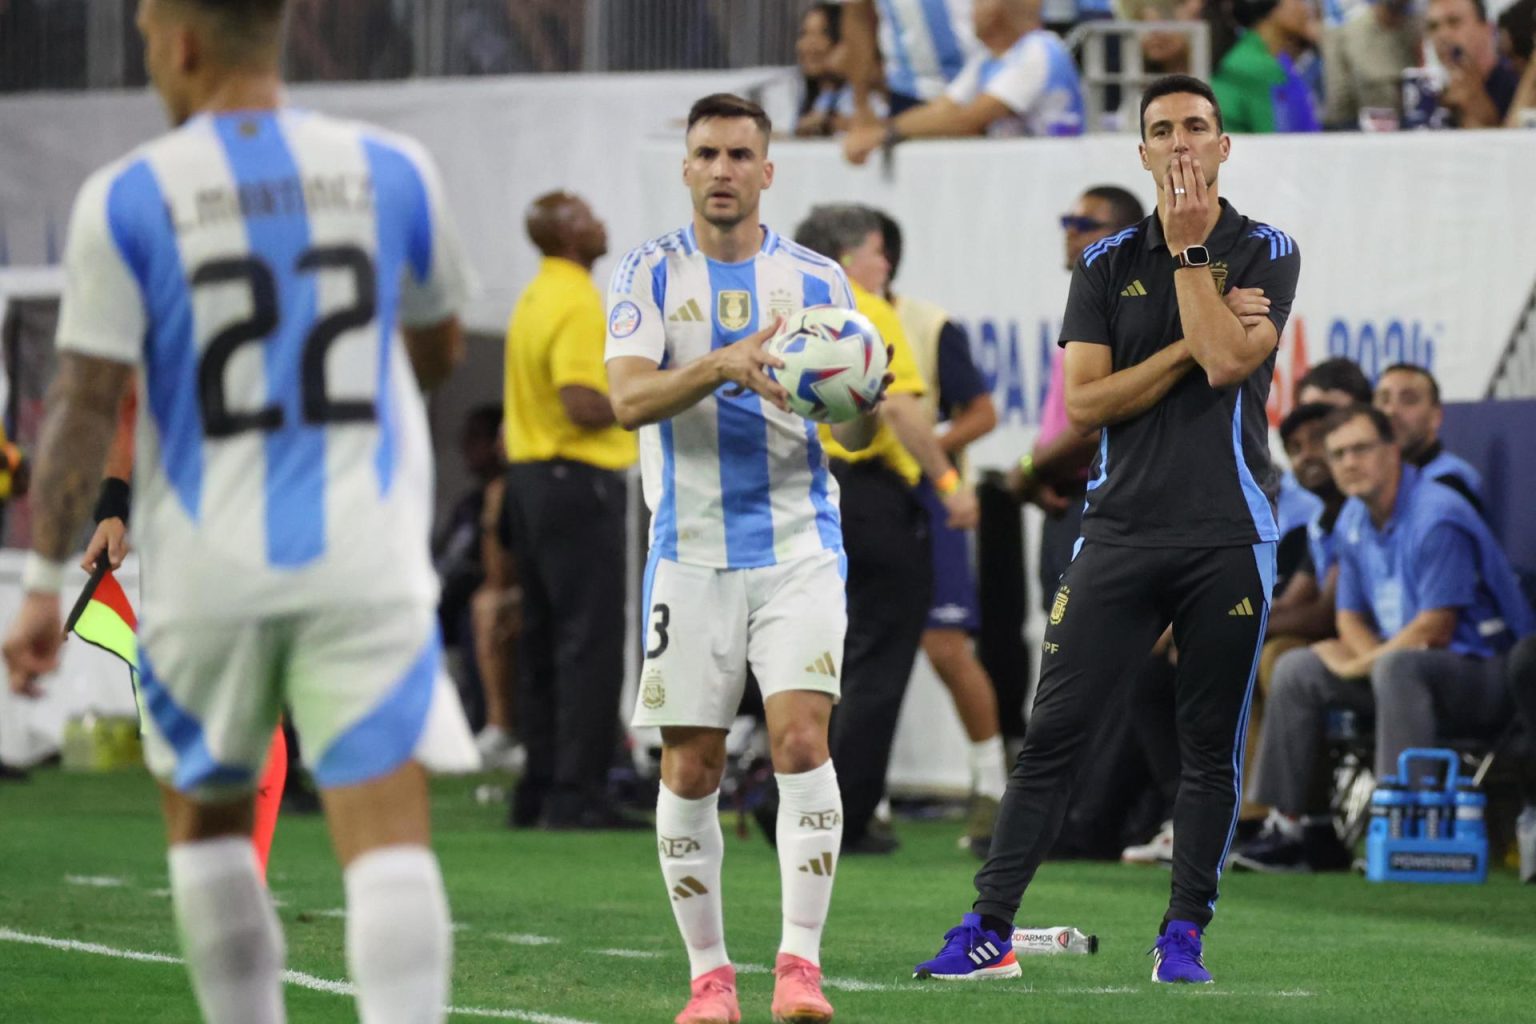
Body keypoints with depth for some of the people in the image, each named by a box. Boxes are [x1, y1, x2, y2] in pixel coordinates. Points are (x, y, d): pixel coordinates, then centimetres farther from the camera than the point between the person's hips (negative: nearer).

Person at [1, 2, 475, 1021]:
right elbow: (440, 353, 18)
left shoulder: (128, 199, -4)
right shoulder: (390, 171, 3)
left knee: (207, 817, 20)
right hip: (367, 558, 0)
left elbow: (87, 403, -7)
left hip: (208, 568, 0)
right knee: (387, 833, -6)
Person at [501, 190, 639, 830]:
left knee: (544, 639, 12)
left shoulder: (534, 298, 15)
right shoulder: (576, 304, -15)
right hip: (578, 482, -10)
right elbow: (583, 406, -24)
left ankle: (540, 789, 14)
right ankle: (577, 794, -11)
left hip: (531, 480, 10)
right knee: (591, 641, -8)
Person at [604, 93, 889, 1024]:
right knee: (690, 771, 1)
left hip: (798, 546, 0)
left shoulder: (816, 279, 6)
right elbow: (629, 397, -12)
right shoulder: (650, 275, 3)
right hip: (691, 552, 0)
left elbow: (857, 435, 6)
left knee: (803, 739, -15)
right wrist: (724, 364, -29)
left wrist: (859, 403, -19)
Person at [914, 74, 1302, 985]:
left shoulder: (1266, 253, 4)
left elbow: (1228, 362, -13)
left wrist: (1189, 248, -7)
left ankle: (1184, 935, 11)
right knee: (1053, 731, -3)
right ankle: (992, 928, -1)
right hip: (1122, 529, 2)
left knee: (1212, 746, 2)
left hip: (1227, 534, -1)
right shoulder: (1106, 264, 10)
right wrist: (1190, 346, -7)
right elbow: (1086, 402, 0)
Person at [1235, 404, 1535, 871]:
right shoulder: (1354, 522, 8)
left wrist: (1358, 664, -10)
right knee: (1296, 670, 6)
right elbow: (1351, 618, 15)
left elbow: (1435, 629, -22)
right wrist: (1374, 658, -9)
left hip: (1485, 672, -9)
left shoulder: (1436, 518, -20)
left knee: (1397, 666, -39)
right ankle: (1290, 825, 2)